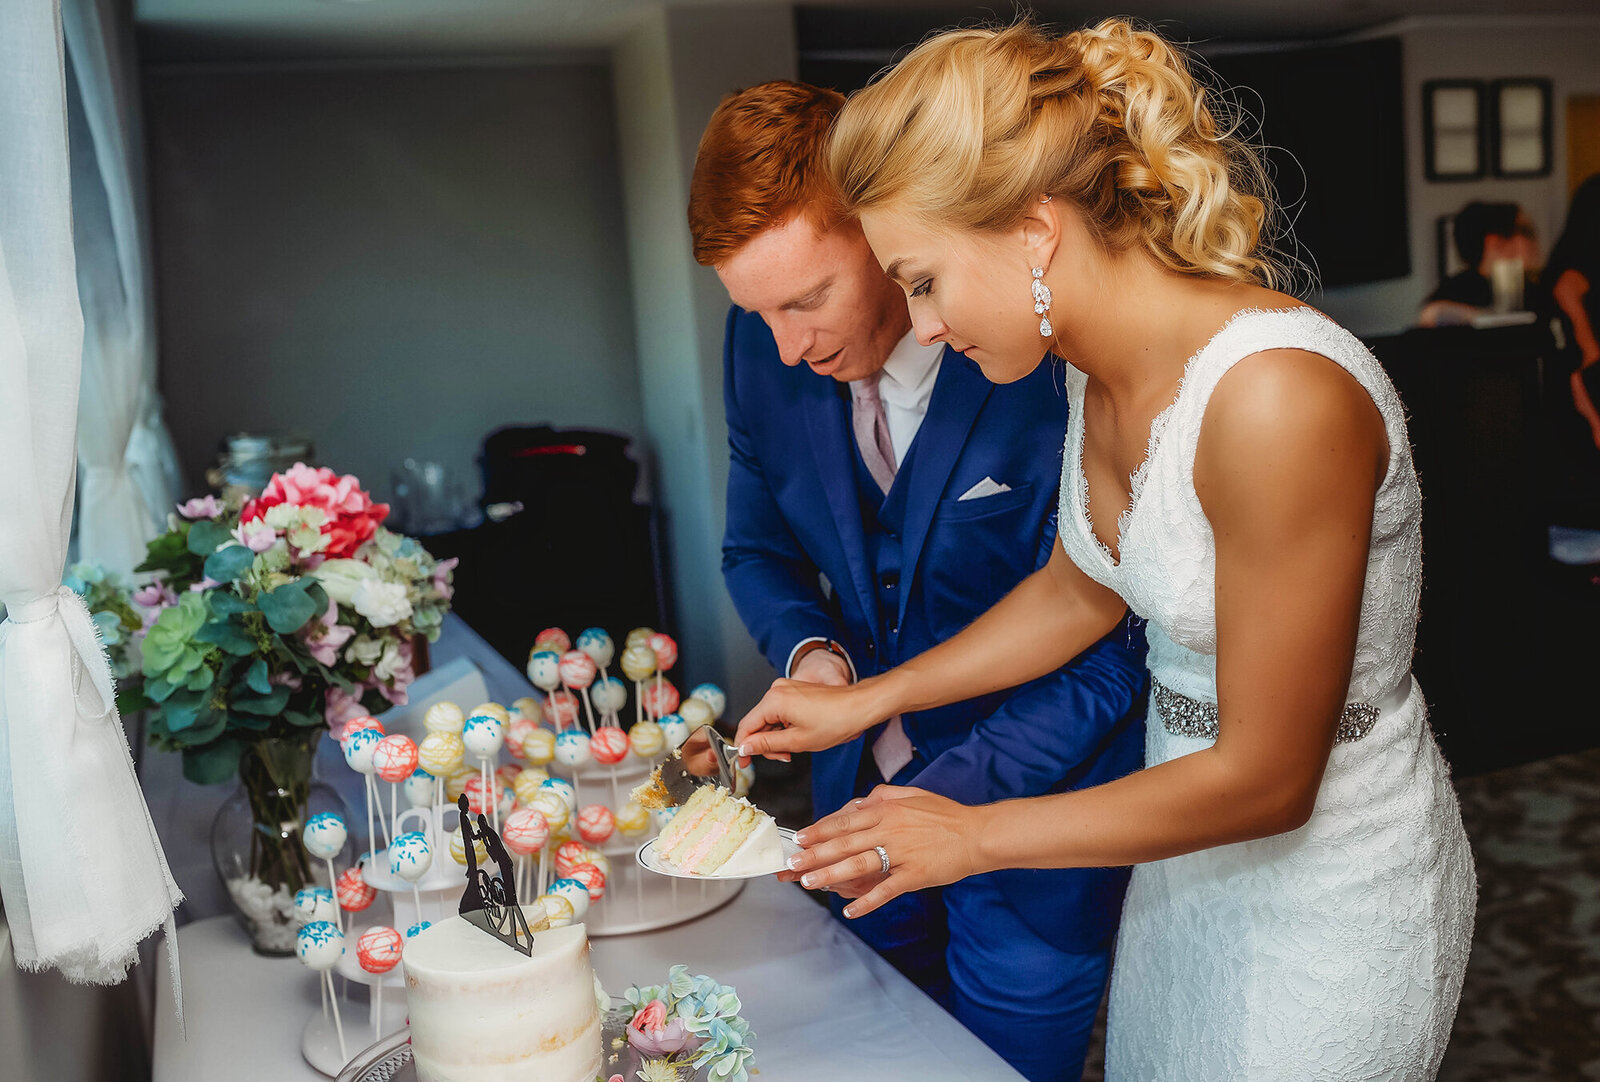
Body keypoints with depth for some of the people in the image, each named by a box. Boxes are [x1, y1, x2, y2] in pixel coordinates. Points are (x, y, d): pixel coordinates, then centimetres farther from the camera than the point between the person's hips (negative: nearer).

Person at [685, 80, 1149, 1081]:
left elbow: (1110, 651, -21)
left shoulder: (1055, 362, -27)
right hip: (865, 780, 5)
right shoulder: (766, 345, -9)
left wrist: (949, 793, -29)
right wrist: (809, 649, -15)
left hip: (1034, 800, -5)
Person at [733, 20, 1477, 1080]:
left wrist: (976, 835, -17)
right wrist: (864, 700, 8)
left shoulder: (1276, 397, -33)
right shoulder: (1103, 364, -7)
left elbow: (1266, 778, -25)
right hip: (1196, 846, 7)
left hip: (1330, 890, -7)